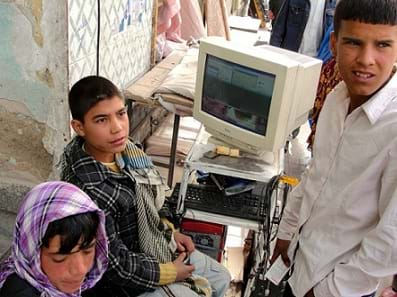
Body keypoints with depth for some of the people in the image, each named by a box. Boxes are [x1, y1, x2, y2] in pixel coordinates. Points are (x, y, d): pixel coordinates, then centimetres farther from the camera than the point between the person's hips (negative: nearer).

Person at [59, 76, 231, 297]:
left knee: (222, 278, 19)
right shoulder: (87, 193, -37)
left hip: (155, 244, 8)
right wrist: (169, 272, -16)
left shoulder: (122, 148, -11)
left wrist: (170, 231, 4)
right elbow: (116, 266, -27)